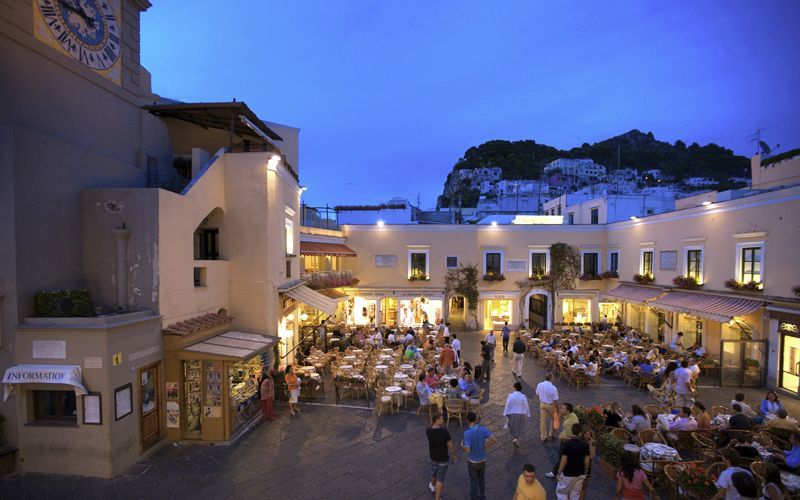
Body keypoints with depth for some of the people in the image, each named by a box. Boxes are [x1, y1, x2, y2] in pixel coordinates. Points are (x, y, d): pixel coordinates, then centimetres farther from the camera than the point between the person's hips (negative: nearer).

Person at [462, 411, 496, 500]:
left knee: (473, 481, 17)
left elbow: (467, 450, -28)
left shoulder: (467, 433, -28)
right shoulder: (483, 429, -15)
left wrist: (462, 445, -7)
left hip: (472, 461, -4)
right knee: (481, 479, 26)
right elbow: (494, 440, -16)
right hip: (482, 460, 4)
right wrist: (486, 445, 0)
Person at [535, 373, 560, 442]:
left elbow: (537, 395, 3)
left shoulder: (539, 385, -12)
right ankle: (551, 434, 33)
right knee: (553, 419, 24)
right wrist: (557, 407, -1)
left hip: (542, 404, 4)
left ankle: (543, 437, 25)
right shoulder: (553, 388, -26)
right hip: (550, 405, -4)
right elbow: (555, 401, -19)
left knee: (542, 420, 14)